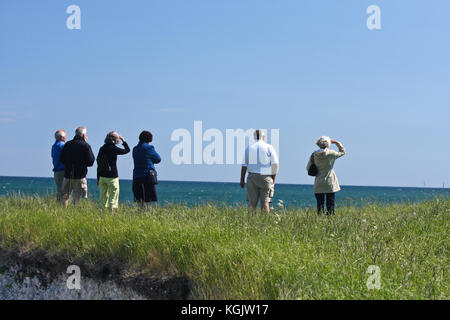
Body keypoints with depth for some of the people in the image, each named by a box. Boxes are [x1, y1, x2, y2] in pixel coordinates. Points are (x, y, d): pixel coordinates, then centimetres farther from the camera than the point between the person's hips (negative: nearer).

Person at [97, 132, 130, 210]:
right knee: (113, 198, -1)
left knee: (103, 197, 10)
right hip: (112, 177, -6)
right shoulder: (113, 148, -11)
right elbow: (127, 150, 1)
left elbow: (98, 164, 10)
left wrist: (98, 178, 16)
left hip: (102, 177, 6)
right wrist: (123, 140, 13)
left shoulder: (102, 149, 6)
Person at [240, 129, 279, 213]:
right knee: (265, 202, 0)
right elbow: (275, 164, -6)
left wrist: (242, 180, 11)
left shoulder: (249, 148, 6)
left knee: (252, 203, 2)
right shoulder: (269, 147, 0)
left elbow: (244, 166, 5)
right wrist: (273, 178, 3)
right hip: (266, 178, -1)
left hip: (252, 177, 1)